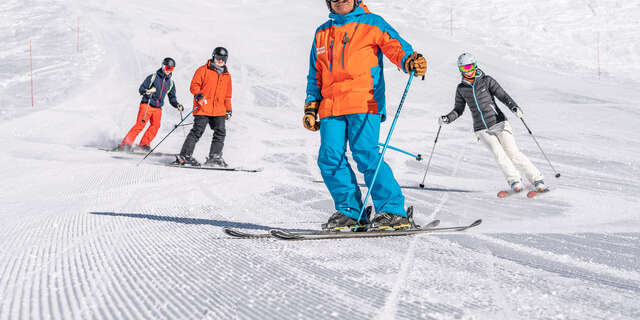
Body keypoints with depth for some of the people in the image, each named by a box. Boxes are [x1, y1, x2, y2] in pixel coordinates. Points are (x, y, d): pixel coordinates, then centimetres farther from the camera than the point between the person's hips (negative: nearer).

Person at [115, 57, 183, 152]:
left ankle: (143, 145, -11)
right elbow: (141, 89, -1)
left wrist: (177, 105, 2)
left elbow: (172, 98, 20)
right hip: (146, 105, -5)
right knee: (140, 124, -16)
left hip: (158, 108, 5)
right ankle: (126, 144, -15)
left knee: (155, 125, -17)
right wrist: (147, 91, -22)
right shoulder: (153, 77, 0)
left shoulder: (170, 83, 14)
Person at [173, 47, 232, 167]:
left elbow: (227, 95, 26)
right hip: (203, 108, -5)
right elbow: (194, 85, -1)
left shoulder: (227, 76, 20)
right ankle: (184, 156, -7)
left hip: (219, 111, 5)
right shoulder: (203, 70, 4)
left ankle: (214, 157, 3)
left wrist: (228, 110, 20)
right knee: (197, 132, -10)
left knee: (220, 133, -4)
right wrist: (198, 95, -19)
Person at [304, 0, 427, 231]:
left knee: (366, 155, -16)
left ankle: (393, 212, -10)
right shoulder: (322, 33, 24)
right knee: (330, 158, -6)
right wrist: (311, 107, 21)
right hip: (331, 107, 5)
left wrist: (412, 60, -25)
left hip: (364, 103, -5)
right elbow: (315, 75, 28)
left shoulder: (371, 24, 9)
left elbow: (395, 45, -4)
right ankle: (349, 211, 5)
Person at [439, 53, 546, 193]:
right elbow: (458, 110, 16)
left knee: (513, 153, -12)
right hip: (482, 130, 2)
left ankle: (537, 179, -3)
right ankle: (514, 182, -14)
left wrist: (514, 107, -24)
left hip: (498, 122, -2)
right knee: (498, 154, -21)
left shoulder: (486, 80, 0)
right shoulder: (461, 89, 7)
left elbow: (503, 95, -6)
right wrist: (447, 118, -2)